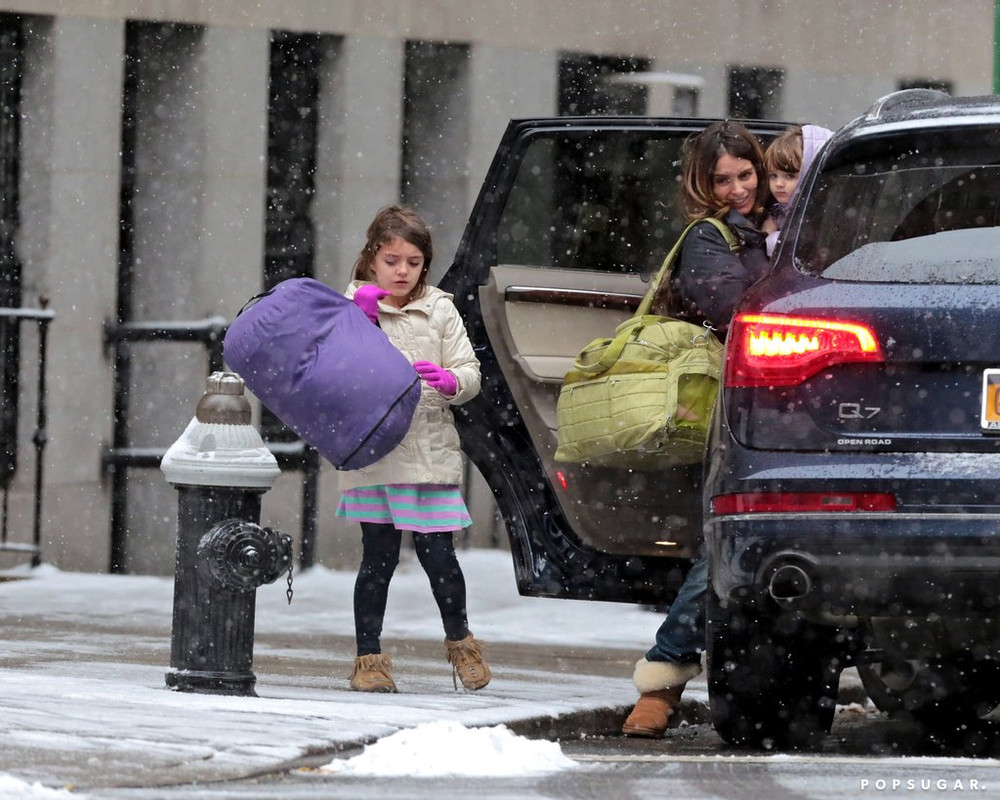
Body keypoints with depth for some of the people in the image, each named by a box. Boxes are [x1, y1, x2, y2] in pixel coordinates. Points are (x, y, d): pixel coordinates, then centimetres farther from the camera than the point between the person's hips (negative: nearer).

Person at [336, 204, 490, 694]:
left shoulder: (439, 310, 7)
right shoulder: (354, 307, 4)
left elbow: (470, 373, 4)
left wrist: (450, 381, -18)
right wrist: (360, 319, -16)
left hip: (430, 448, 1)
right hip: (373, 451, -1)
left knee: (437, 554, -2)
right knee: (378, 558, 2)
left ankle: (459, 640, 21)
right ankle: (369, 657, 12)